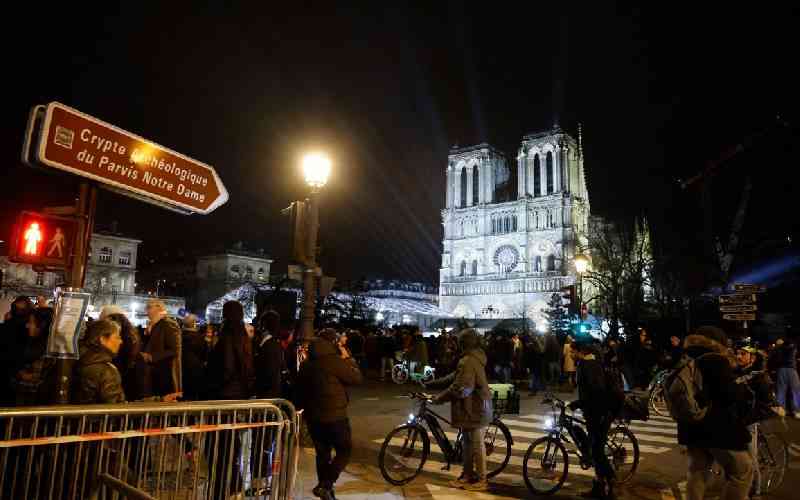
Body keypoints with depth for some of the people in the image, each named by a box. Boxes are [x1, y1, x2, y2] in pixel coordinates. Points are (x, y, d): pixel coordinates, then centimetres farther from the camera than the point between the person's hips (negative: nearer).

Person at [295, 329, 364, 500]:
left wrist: (302, 407, 28)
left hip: (313, 417, 7)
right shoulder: (334, 360, -17)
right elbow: (357, 378, -11)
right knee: (344, 450, 7)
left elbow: (300, 389, 16)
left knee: (322, 453, 18)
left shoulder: (306, 364, 7)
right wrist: (347, 359, 0)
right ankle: (325, 485, -5)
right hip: (334, 416, -7)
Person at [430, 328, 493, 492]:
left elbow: (460, 388, -30)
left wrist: (439, 398, -21)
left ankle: (481, 480, 17)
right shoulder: (475, 358, 10)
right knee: (467, 443, 19)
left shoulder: (468, 361, -24)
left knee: (476, 444, 3)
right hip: (473, 407, 10)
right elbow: (456, 377, 16)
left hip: (474, 409, -10)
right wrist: (435, 382, 12)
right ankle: (467, 475, 30)